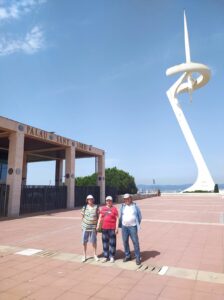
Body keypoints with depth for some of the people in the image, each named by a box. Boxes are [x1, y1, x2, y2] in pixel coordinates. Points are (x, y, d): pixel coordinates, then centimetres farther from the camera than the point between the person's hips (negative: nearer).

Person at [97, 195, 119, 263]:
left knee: (112, 242, 3)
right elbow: (100, 217, 11)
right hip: (104, 228, 4)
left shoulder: (114, 209, -3)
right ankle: (105, 256, 20)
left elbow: (117, 219, -5)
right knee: (105, 242, 10)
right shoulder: (103, 208, 8)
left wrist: (117, 228, -9)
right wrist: (98, 225, 3)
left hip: (112, 228, -4)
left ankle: (112, 257, 15)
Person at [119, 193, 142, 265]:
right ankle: (127, 256, 25)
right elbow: (120, 216, 12)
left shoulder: (135, 206, 0)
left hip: (132, 227, -3)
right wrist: (120, 225, 8)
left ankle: (138, 258, 7)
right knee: (125, 242, 9)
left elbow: (139, 216, 7)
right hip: (124, 227, 3)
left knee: (135, 242, -4)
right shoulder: (122, 206, 6)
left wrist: (137, 224, 3)